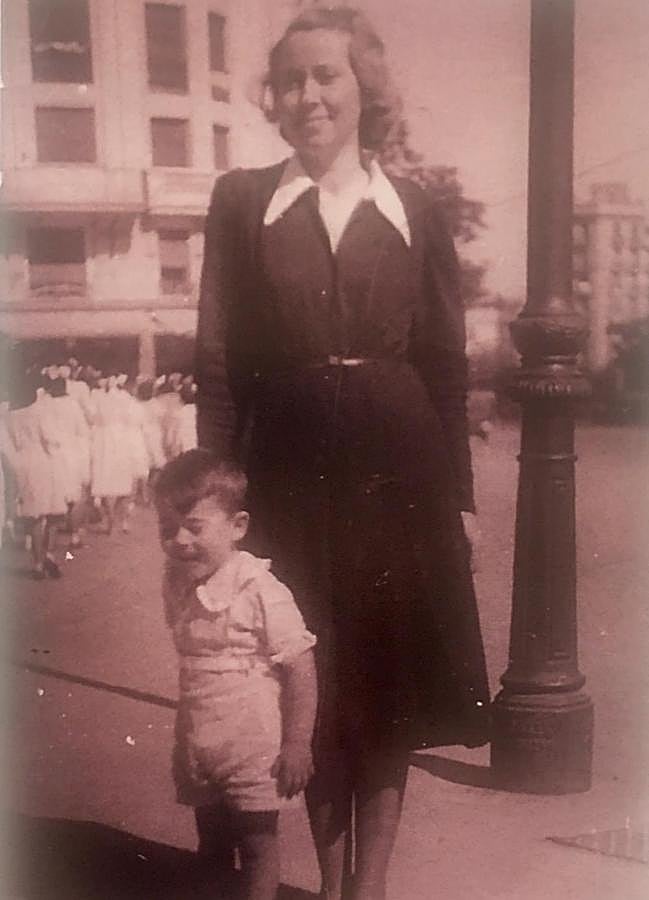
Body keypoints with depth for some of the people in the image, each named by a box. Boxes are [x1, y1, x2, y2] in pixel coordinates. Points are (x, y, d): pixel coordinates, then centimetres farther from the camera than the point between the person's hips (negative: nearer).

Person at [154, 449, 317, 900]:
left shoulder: (260, 591, -20)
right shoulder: (178, 588, 0)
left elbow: (301, 670, -16)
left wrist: (297, 746, -15)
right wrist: (185, 743, 15)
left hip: (253, 753, -6)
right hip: (199, 754, 6)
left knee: (258, 846, 6)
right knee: (211, 848, 19)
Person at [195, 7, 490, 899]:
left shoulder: (415, 211, 3)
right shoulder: (241, 200, 1)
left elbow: (448, 365, 5)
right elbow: (219, 362, 0)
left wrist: (459, 496, 2)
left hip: (396, 474, 1)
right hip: (290, 475, 0)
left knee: (391, 687, 7)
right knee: (311, 689, 10)